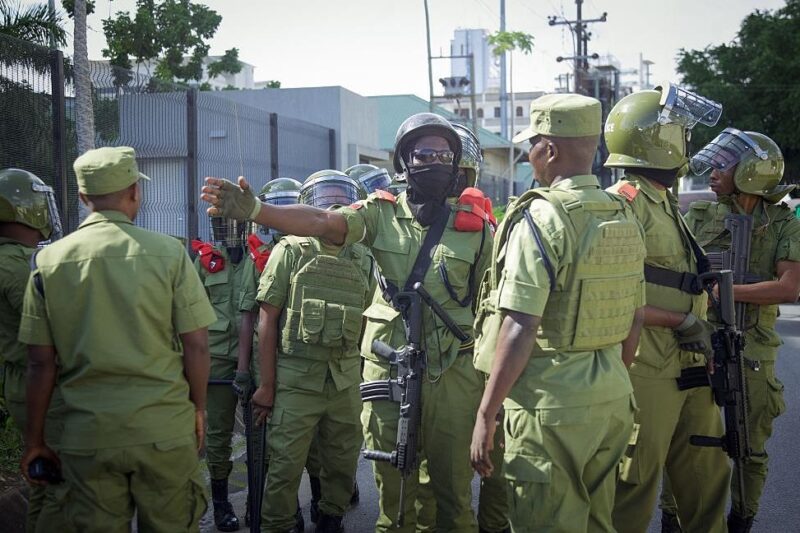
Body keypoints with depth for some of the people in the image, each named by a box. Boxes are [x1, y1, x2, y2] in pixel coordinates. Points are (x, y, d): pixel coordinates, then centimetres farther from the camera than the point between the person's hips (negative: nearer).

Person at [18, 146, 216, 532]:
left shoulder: (49, 260, -2)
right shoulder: (168, 252, -6)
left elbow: (41, 362, -1)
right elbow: (196, 345, -5)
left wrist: (34, 440, 8)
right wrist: (198, 409, 10)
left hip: (87, 437, 2)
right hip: (164, 428, -1)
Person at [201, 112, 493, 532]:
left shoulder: (475, 225, 2)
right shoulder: (382, 213, 0)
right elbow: (320, 221, -16)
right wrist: (255, 210, -32)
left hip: (454, 372, 0)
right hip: (388, 367, 0)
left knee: (453, 488, 10)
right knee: (393, 486, 12)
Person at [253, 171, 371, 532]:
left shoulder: (363, 260, 8)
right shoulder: (290, 251, -2)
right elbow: (267, 320, -4)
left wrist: (365, 375, 6)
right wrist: (267, 385, -7)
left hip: (346, 378, 4)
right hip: (296, 377, -3)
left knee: (342, 461, 12)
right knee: (286, 463, 1)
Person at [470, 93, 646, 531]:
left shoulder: (540, 218, -15)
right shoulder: (624, 218, 8)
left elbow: (519, 330, -20)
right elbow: (635, 319, 15)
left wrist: (485, 415, -15)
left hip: (552, 403, -8)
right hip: (613, 398, 8)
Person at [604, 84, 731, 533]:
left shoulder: (668, 204, 16)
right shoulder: (623, 204, -14)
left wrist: (706, 327, 15)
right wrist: (682, 323, -18)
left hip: (690, 369, 9)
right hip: (647, 373, -9)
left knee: (706, 478, 18)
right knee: (635, 486, 2)